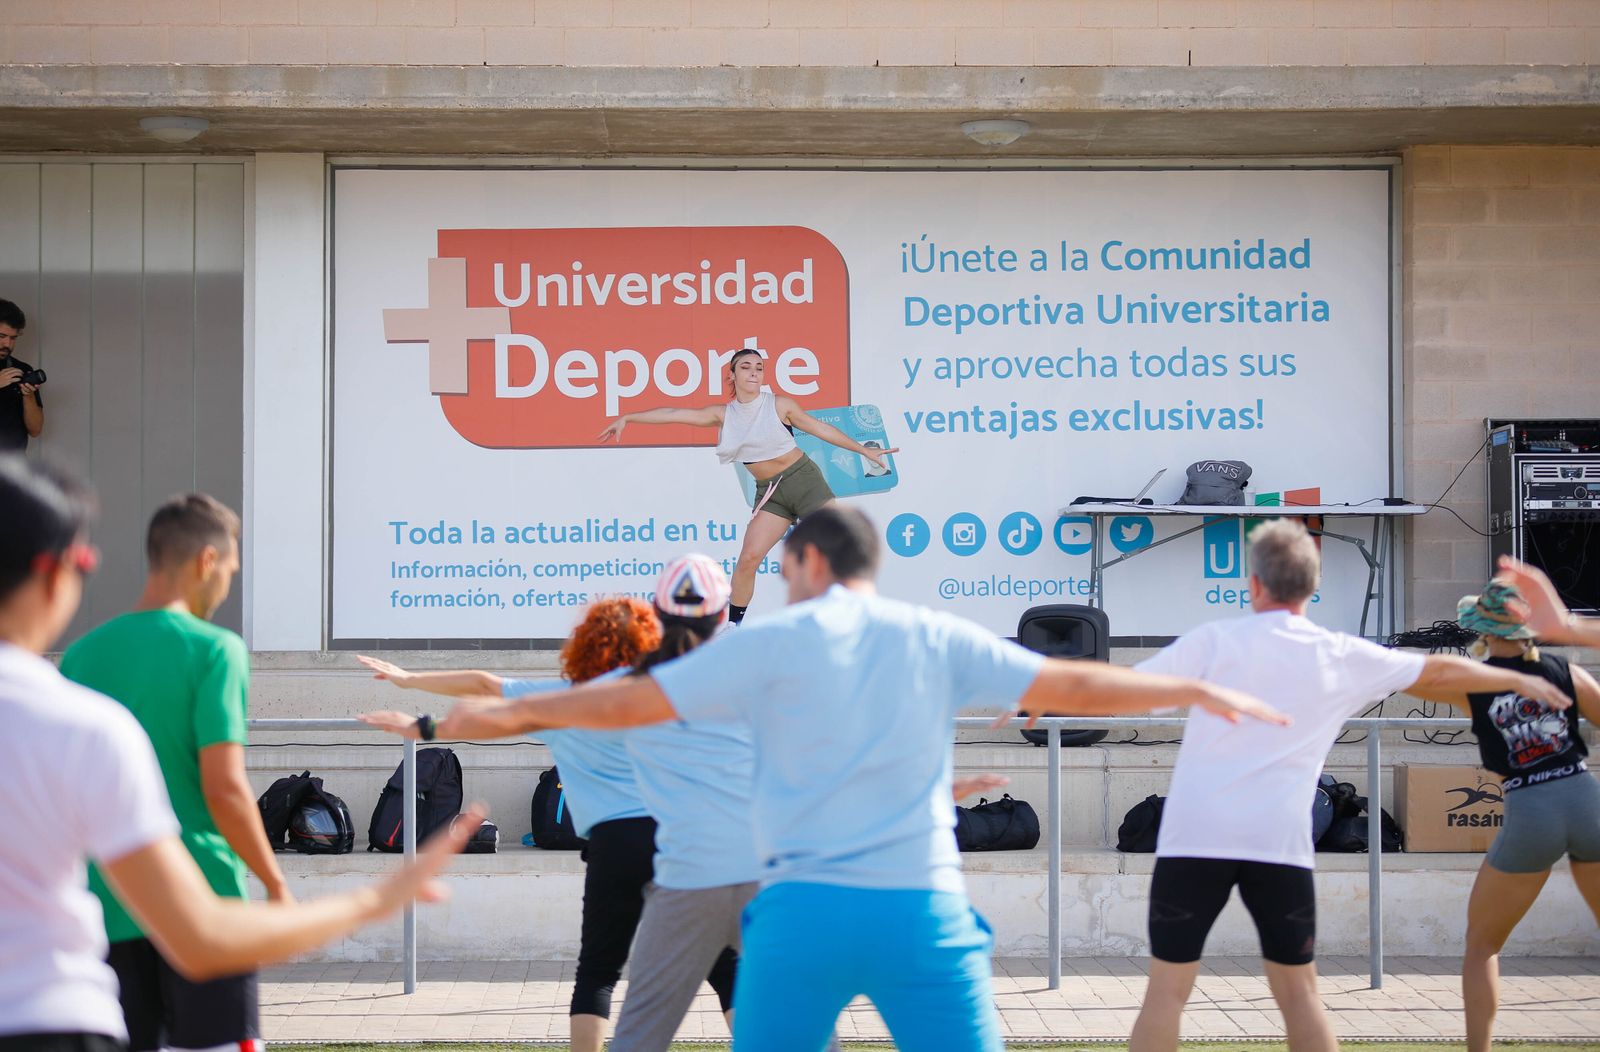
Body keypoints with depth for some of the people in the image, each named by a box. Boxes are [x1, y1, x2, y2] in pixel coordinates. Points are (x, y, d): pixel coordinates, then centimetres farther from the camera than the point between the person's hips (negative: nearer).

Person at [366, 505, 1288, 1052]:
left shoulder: (775, 643, 4)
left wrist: (508, 715, 17)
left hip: (804, 912, -1)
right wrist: (1200, 693, 19)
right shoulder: (939, 640, 8)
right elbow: (1073, 686, 8)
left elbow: (629, 702, 5)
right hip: (923, 909, 1)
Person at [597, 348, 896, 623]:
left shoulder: (779, 405, -5)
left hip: (802, 477, -2)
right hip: (770, 492, 2)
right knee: (748, 558, -9)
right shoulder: (723, 415, 1)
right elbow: (673, 414, 0)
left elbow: (820, 429, 4)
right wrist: (628, 418, -2)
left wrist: (863, 450, 7)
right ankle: (732, 625, 4)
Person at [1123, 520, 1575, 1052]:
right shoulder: (1343, 657, 9)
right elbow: (1440, 672, 22)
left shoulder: (1214, 640, 1)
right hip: (1280, 844, 2)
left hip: (1195, 837, -2)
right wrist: (1521, 680, 37)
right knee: (1298, 991, 14)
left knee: (1167, 991, 1)